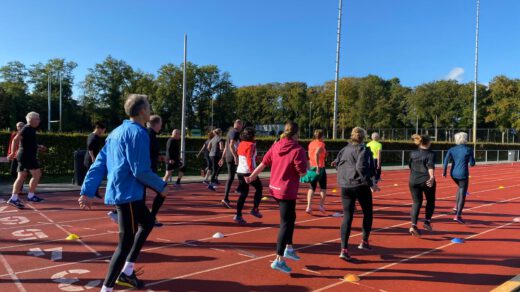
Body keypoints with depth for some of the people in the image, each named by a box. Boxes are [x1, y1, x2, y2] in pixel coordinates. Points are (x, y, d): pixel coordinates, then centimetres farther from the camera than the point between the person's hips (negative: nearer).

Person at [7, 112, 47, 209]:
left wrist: (39, 147, 18)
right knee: (37, 174, -5)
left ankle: (14, 198, 8)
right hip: (27, 156, -10)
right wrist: (13, 153, -23)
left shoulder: (31, 129, 17)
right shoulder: (27, 129, -13)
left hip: (28, 156, 10)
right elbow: (16, 140, -21)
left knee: (21, 177, 8)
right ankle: (31, 196, 2)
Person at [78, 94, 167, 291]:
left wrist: (87, 192, 9)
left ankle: (126, 272, 28)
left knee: (147, 223, 25)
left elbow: (99, 164, 10)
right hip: (128, 194, -10)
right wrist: (161, 186, -5)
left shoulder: (117, 132, 13)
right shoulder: (138, 133, -15)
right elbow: (140, 171, -20)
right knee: (126, 242, -2)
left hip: (119, 192, 10)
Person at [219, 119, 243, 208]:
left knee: (230, 177, 8)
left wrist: (222, 158, 25)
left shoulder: (230, 132, 19)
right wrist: (236, 156, -28)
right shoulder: (235, 132, -10)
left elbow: (226, 147, 22)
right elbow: (231, 146, -22)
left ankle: (226, 198, 6)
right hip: (233, 157, -9)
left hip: (228, 157, 9)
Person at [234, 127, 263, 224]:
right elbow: (249, 159, -20)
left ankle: (238, 215, 6)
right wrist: (253, 172, -22)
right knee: (259, 188, 13)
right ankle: (255, 209, 8)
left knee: (243, 193, 11)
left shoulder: (241, 144, 12)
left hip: (239, 171, 7)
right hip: (248, 172, -7)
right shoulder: (251, 145, -11)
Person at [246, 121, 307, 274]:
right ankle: (279, 260, 2)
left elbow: (263, 163, 6)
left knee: (290, 218, 24)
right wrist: (306, 164, 4)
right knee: (286, 223, 0)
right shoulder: (298, 150, -17)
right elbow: (303, 173, -16)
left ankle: (288, 248, 35)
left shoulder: (276, 146, 1)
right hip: (287, 191, -7)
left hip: (275, 187, 7)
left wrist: (251, 177, 16)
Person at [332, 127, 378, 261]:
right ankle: (364, 241, 23)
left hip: (345, 187, 5)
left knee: (347, 217, 5)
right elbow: (361, 168, -21)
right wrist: (371, 183, -19)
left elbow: (337, 163, 18)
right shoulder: (363, 150, -8)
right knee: (368, 213, 19)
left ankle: (344, 249, -3)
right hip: (360, 186, -5)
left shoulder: (344, 149, 8)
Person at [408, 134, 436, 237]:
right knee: (430, 201, 20)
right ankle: (427, 222, 13)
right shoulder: (431, 154, -4)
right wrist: (432, 177, -34)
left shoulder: (413, 153, 8)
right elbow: (431, 166, -21)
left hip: (413, 181, 3)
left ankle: (413, 225, -8)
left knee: (416, 202, 7)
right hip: (427, 181, -3)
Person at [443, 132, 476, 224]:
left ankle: (457, 207, 26)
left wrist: (444, 172, -3)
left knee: (460, 187, 32)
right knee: (462, 194, 2)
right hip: (463, 174, -4)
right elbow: (472, 164, -4)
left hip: (453, 174, 4)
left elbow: (446, 160, -9)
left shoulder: (452, 149, 2)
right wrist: (471, 158, 16)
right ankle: (458, 215, -3)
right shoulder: (468, 150, -6)